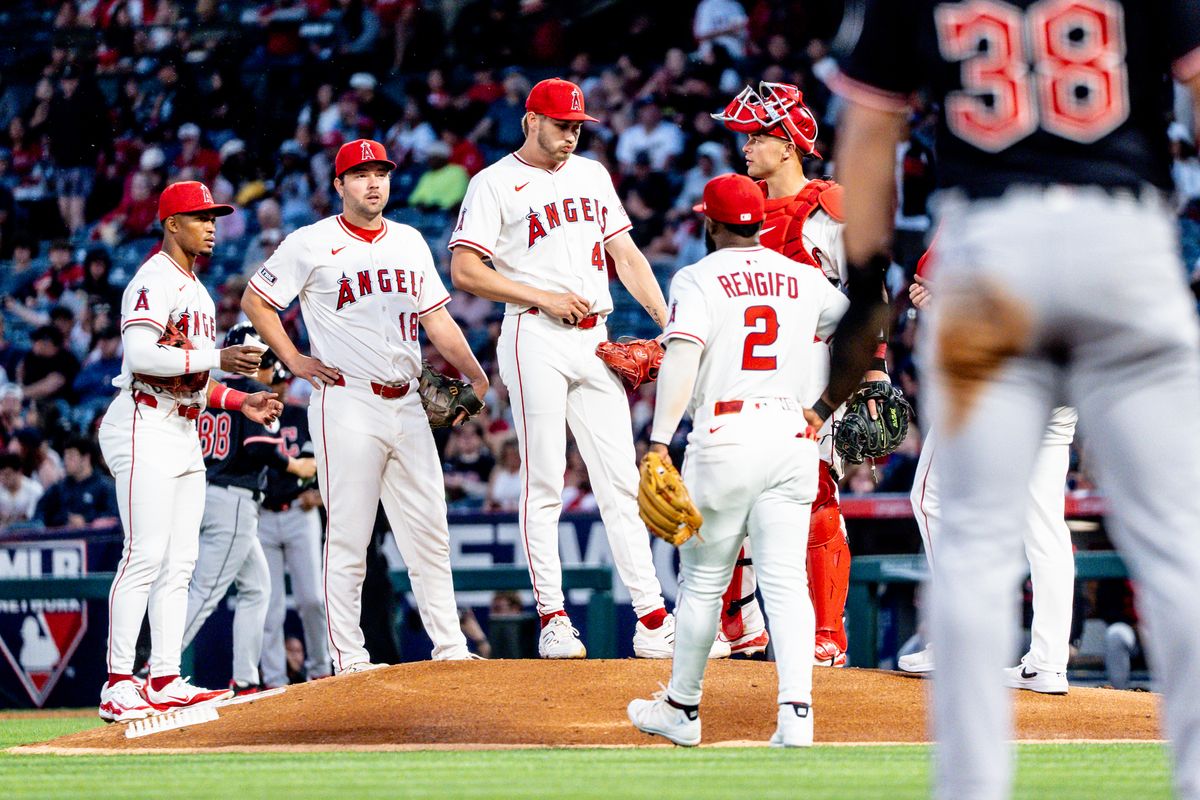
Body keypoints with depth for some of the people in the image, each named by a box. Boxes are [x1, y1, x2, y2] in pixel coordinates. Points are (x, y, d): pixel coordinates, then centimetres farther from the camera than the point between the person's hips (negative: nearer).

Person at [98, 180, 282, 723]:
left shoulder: (195, 290, 22)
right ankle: (118, 684, -16)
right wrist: (218, 358, -23)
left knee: (180, 561, 6)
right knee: (146, 554, -14)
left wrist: (240, 402, 14)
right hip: (146, 428, -10)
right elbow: (141, 354, -23)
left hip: (185, 432, 10)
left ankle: (165, 680, 7)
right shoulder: (154, 281, -9)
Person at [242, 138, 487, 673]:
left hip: (406, 403, 5)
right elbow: (255, 300, 5)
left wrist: (477, 376, 5)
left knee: (429, 532, 5)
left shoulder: (409, 242, 16)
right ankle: (348, 658, -2)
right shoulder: (313, 244, -1)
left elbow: (436, 317, 16)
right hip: (347, 403, -5)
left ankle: (449, 645, 10)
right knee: (348, 536, -5)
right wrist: (293, 360, -3)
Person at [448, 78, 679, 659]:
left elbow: (625, 253, 20)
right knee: (544, 481, -5)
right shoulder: (495, 184, 1)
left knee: (621, 480, 1)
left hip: (594, 342, 5)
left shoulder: (592, 174, 19)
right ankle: (552, 621, -3)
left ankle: (652, 619, -1)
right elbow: (464, 270, -6)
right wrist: (543, 297, -12)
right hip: (535, 338, -5)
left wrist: (668, 321, 8)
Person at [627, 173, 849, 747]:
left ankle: (682, 710, 20)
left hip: (725, 436, -4)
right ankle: (796, 712, -13)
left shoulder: (698, 279, -2)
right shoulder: (805, 280, 13)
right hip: (792, 436, 4)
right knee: (786, 580, 0)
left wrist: (660, 443, -19)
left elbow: (681, 358, -15)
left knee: (703, 580, 8)